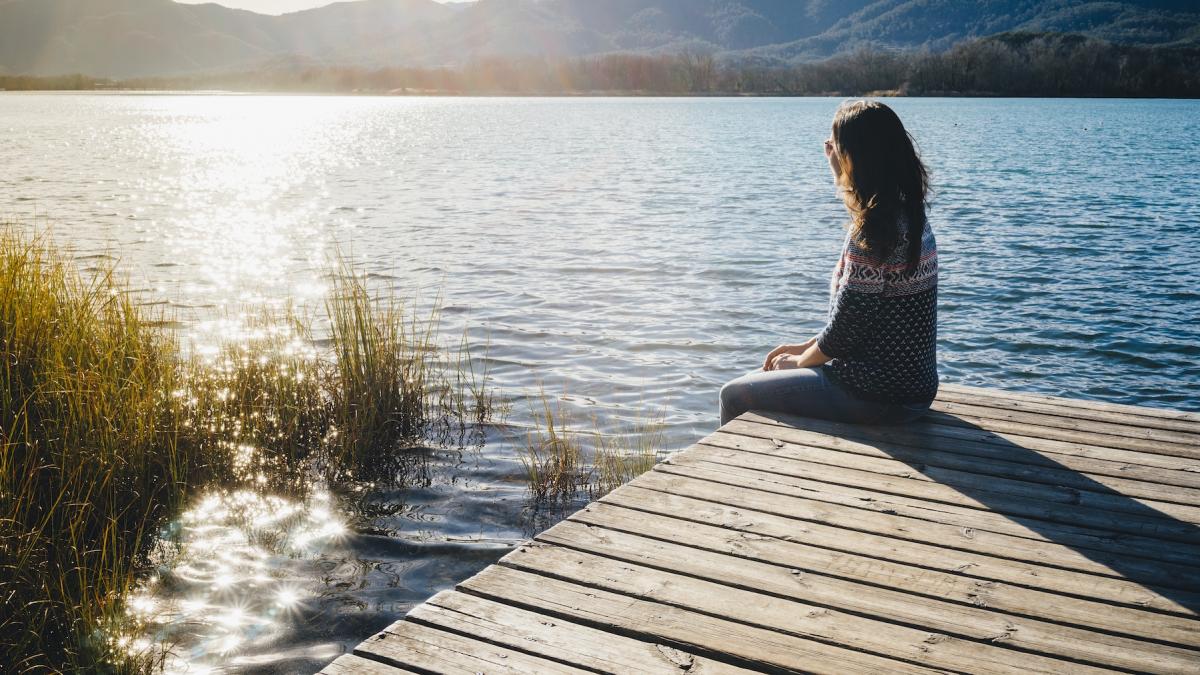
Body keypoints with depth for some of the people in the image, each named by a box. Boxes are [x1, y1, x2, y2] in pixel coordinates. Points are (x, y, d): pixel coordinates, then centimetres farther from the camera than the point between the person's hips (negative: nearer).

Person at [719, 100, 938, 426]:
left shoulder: (874, 232, -24)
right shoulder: (909, 217, 7)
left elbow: (844, 329, -20)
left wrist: (800, 360, -2)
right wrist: (805, 347, 13)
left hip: (879, 396, -10)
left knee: (734, 394, 3)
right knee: (758, 383, 26)